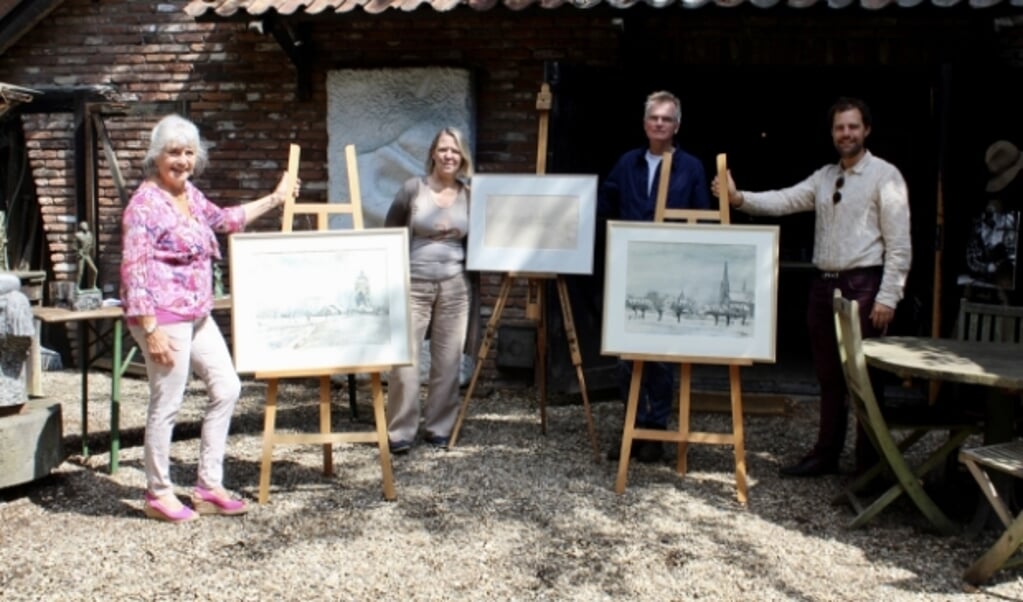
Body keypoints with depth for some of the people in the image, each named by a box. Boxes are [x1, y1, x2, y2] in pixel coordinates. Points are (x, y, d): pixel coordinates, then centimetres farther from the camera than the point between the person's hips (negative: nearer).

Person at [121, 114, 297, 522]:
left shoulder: (191, 195, 12)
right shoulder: (146, 203, -14)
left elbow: (224, 219, 33)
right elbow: (134, 270, -18)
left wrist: (274, 199, 39)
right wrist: (151, 329, -22)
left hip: (197, 315, 10)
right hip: (164, 317, -10)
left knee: (226, 388, 11)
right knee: (166, 404, -1)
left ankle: (208, 488, 21)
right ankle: (158, 494, 17)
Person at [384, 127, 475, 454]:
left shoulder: (469, 195, 6)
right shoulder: (413, 188, -2)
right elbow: (389, 233, 5)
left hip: (455, 285, 3)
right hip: (413, 283, -2)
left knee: (448, 360, 5)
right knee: (404, 358, -6)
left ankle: (439, 428, 17)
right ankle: (400, 431, 4)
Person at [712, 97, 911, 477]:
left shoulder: (885, 176, -6)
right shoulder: (824, 177, 13)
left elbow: (899, 244, -10)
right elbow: (784, 201, 2)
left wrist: (887, 298, -16)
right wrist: (738, 198, -14)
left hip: (863, 284, -6)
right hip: (825, 284, 6)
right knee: (829, 376, 14)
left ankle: (868, 464, 13)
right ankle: (825, 456, 25)